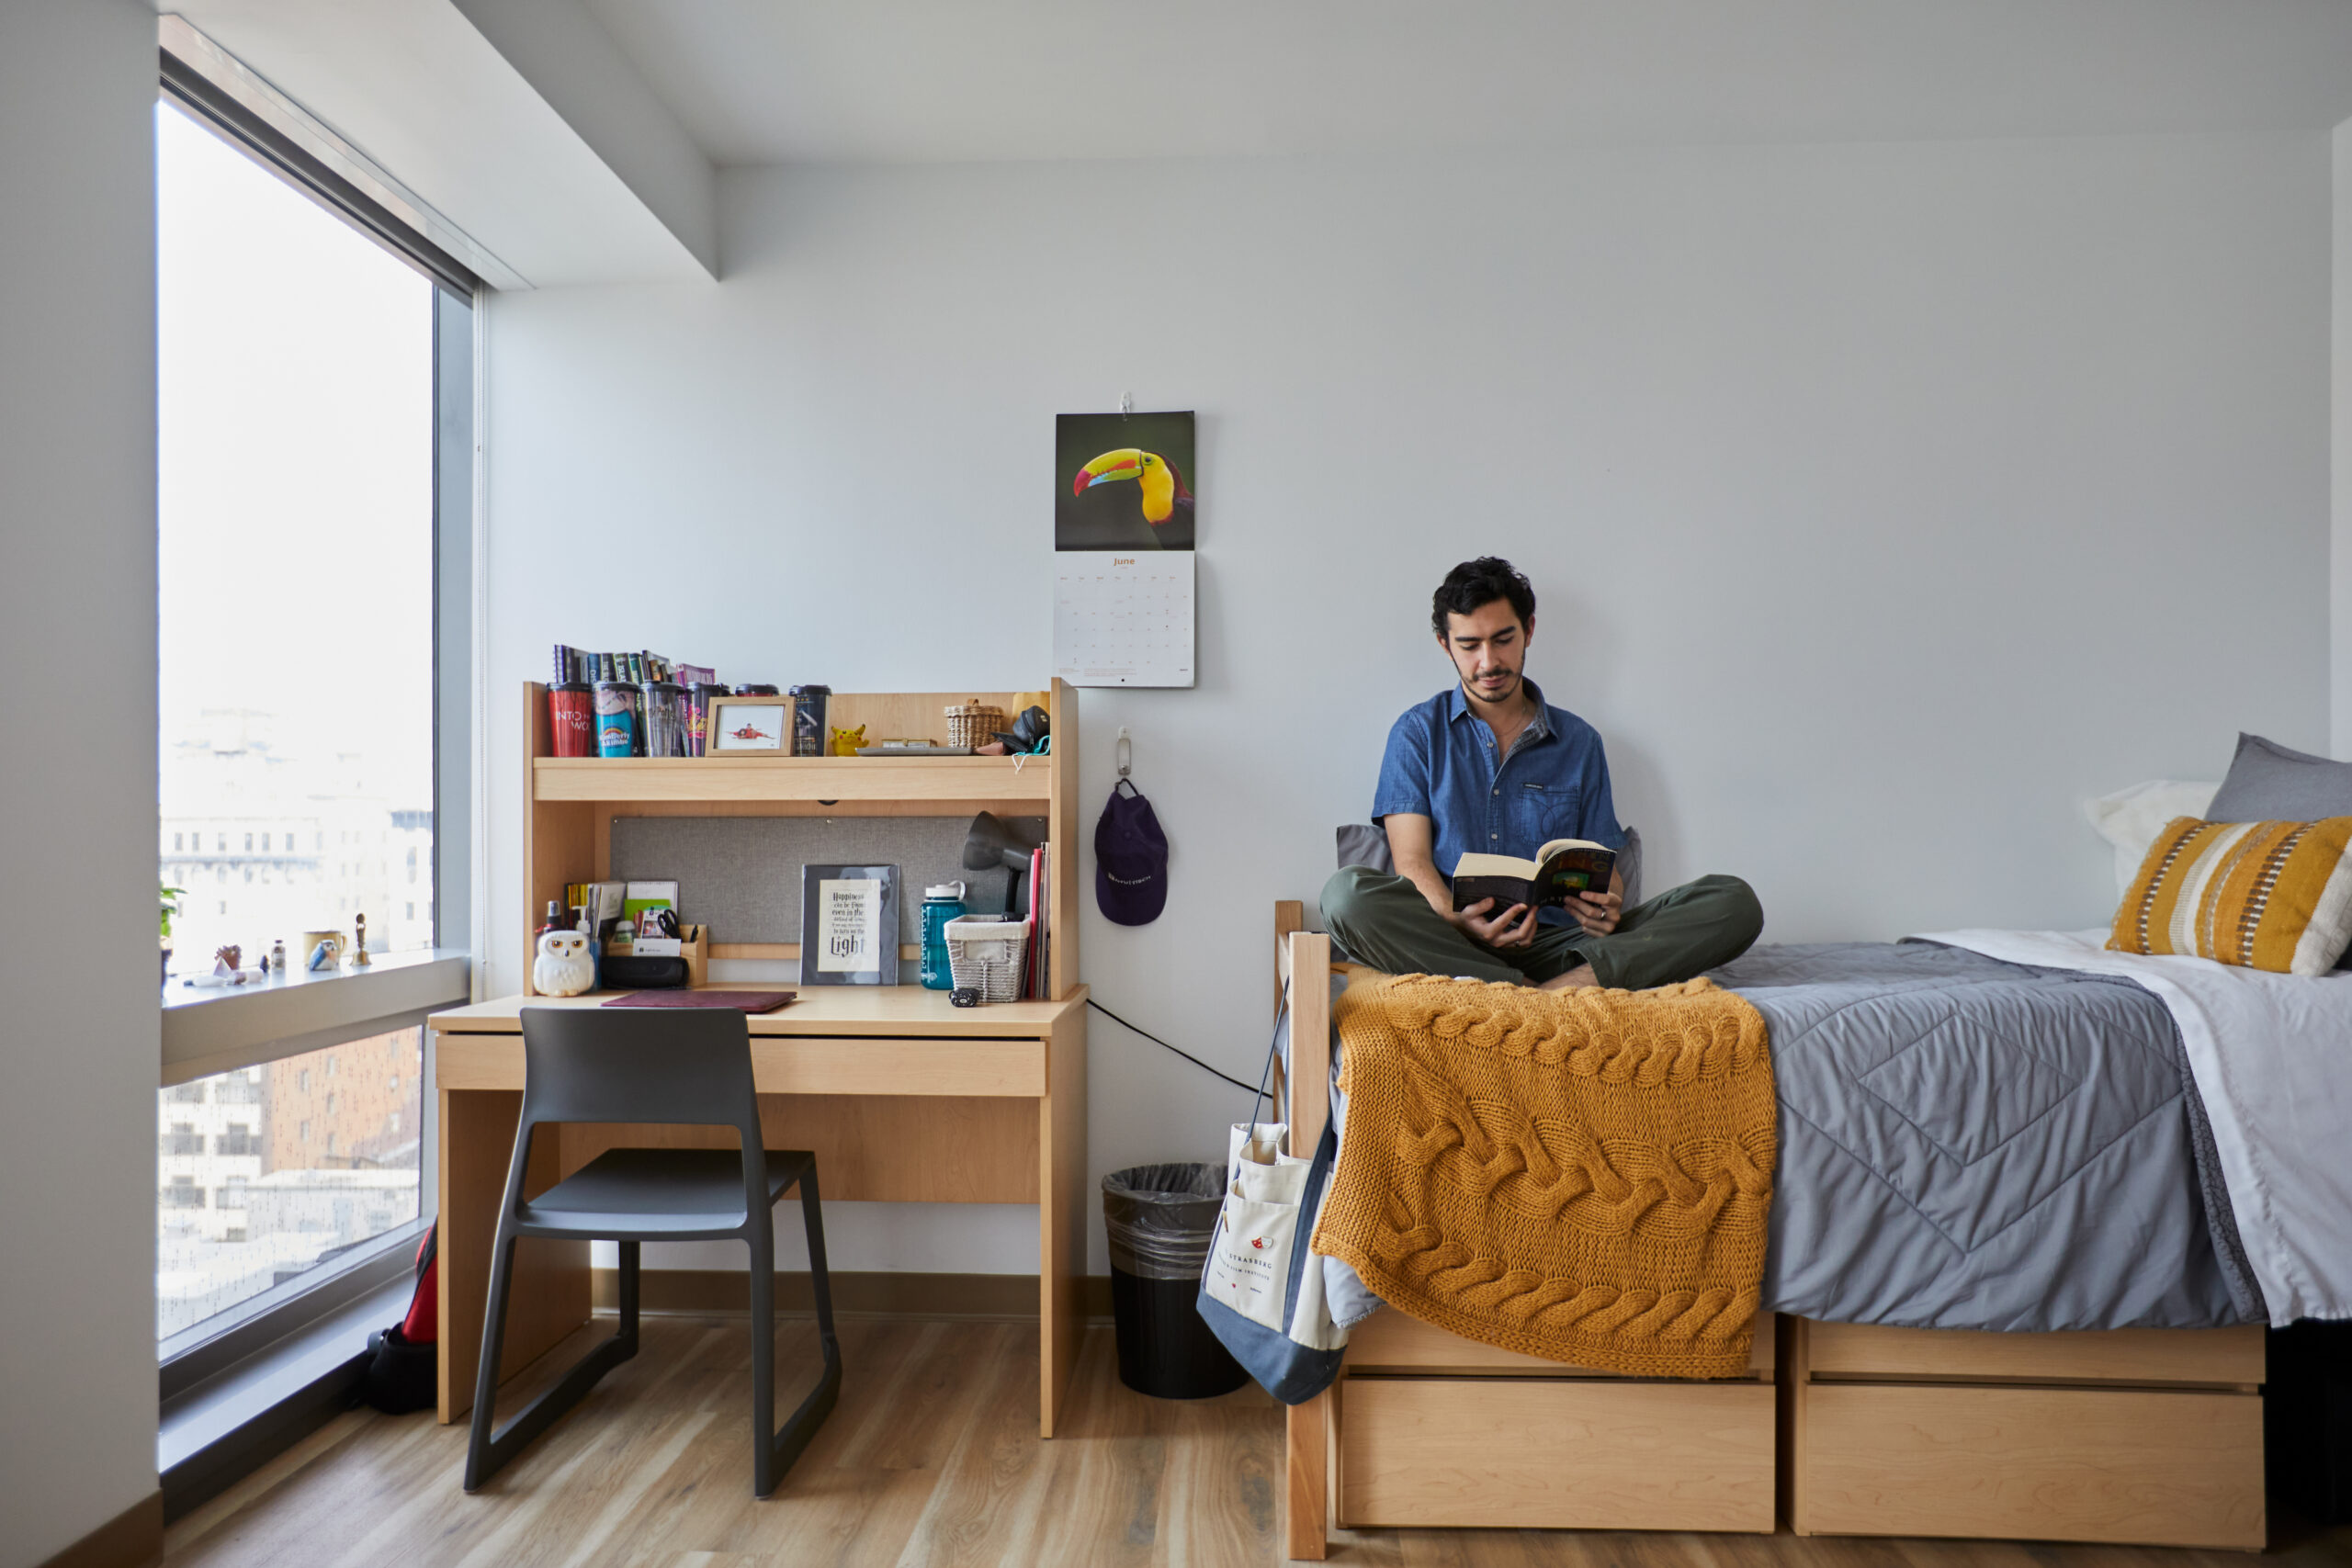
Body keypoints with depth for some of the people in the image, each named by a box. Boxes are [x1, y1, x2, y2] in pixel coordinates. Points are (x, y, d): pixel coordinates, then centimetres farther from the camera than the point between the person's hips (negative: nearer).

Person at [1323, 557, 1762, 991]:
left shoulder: (1579, 741, 17)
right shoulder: (1418, 733, 10)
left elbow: (1604, 864, 14)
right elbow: (1412, 862, -1)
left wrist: (1606, 906, -12)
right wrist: (1459, 920, -23)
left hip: (1554, 941, 3)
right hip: (1447, 944, -2)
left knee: (1734, 900, -17)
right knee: (1347, 893, -34)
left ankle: (1572, 982, -37)